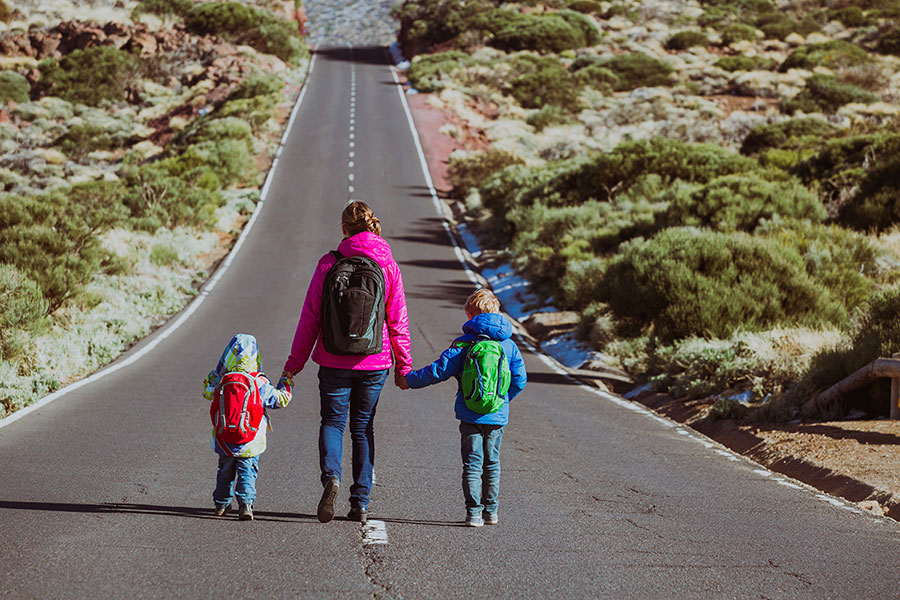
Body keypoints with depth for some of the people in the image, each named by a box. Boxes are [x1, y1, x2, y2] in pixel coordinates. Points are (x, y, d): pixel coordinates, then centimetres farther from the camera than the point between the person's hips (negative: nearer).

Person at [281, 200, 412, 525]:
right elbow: (398, 321, 1)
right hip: (375, 362, 1)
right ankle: (360, 503, 10)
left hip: (335, 361, -1)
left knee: (332, 421, 10)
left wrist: (296, 360, 6)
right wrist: (403, 365, 11)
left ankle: (331, 476, -19)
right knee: (363, 427, 13)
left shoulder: (329, 264, -5)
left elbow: (311, 317, -2)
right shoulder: (388, 265, -2)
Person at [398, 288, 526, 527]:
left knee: (472, 464, 2)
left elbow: (439, 371, -8)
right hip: (498, 417, 3)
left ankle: (474, 513, -4)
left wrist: (410, 379, 4)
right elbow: (519, 380, 6)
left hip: (471, 416, -3)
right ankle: (491, 511, 20)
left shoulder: (463, 344, -6)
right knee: (492, 463, 16)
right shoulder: (509, 345, 4)